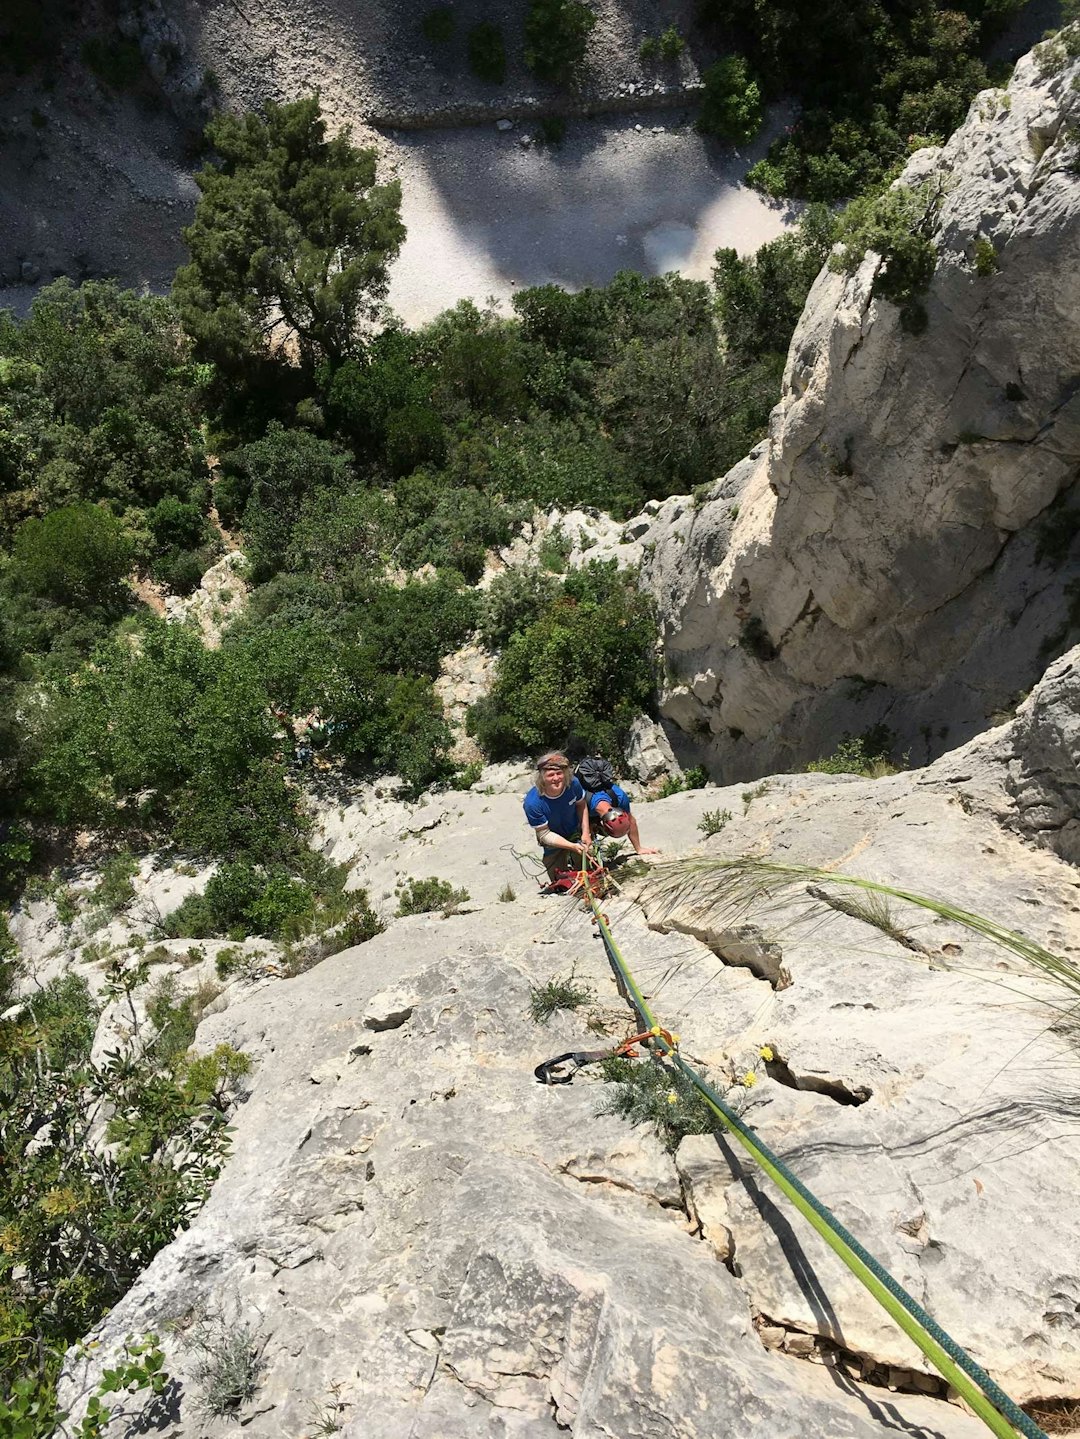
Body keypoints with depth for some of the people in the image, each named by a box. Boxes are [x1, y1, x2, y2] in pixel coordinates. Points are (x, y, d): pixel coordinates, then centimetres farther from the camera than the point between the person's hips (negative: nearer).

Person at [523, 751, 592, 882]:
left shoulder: (573, 783, -28)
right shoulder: (532, 803, -37)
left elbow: (581, 805, -6)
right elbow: (544, 834, -27)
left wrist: (586, 832, -13)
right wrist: (573, 846, -34)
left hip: (575, 833, 2)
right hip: (554, 842, -2)